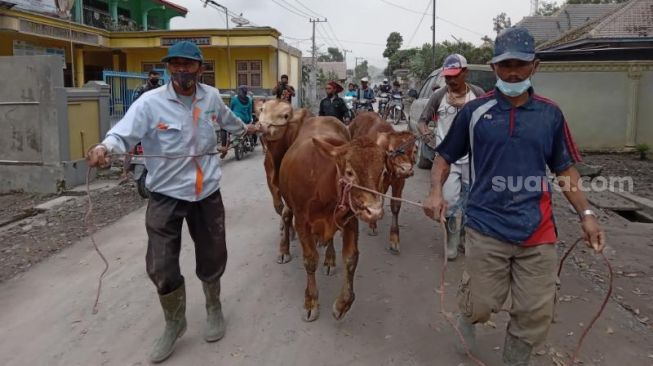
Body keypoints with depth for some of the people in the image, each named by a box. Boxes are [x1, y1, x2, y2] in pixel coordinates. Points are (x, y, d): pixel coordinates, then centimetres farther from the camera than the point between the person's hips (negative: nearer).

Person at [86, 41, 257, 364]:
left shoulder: (211, 96, 1)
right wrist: (104, 148, -47)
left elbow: (226, 118, 23)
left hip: (207, 192, 3)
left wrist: (245, 129, 42)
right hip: (166, 194, -2)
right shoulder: (150, 102, -13)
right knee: (161, 266, 0)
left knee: (211, 258, 15)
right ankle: (174, 324, 28)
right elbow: (123, 133, -24)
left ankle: (214, 309, 44)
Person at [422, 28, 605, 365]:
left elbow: (564, 170, 12)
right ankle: (467, 316, 42)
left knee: (536, 314, 7)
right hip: (486, 228, -2)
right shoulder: (474, 111, -1)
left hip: (537, 232, 2)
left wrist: (586, 214, 3)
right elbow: (444, 157, 7)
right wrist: (436, 192, -10)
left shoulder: (550, 114, 5)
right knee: (480, 307, 5)